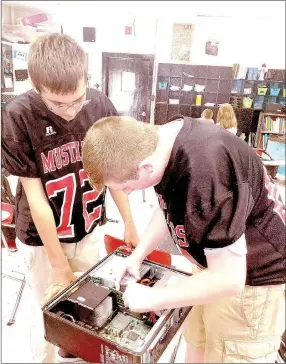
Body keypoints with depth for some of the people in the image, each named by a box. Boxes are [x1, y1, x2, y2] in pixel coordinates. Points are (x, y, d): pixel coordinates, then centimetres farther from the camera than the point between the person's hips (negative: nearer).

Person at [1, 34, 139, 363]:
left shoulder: (100, 105, -13)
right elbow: (35, 196, -18)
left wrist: (129, 224, 4)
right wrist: (59, 263, -11)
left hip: (88, 229, 3)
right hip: (41, 236, -3)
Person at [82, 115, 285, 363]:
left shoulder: (204, 174, -38)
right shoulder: (164, 142, -9)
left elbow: (228, 279, -29)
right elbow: (169, 209, 8)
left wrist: (152, 298, -18)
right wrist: (137, 256, 3)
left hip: (254, 279, -7)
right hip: (221, 263, 8)